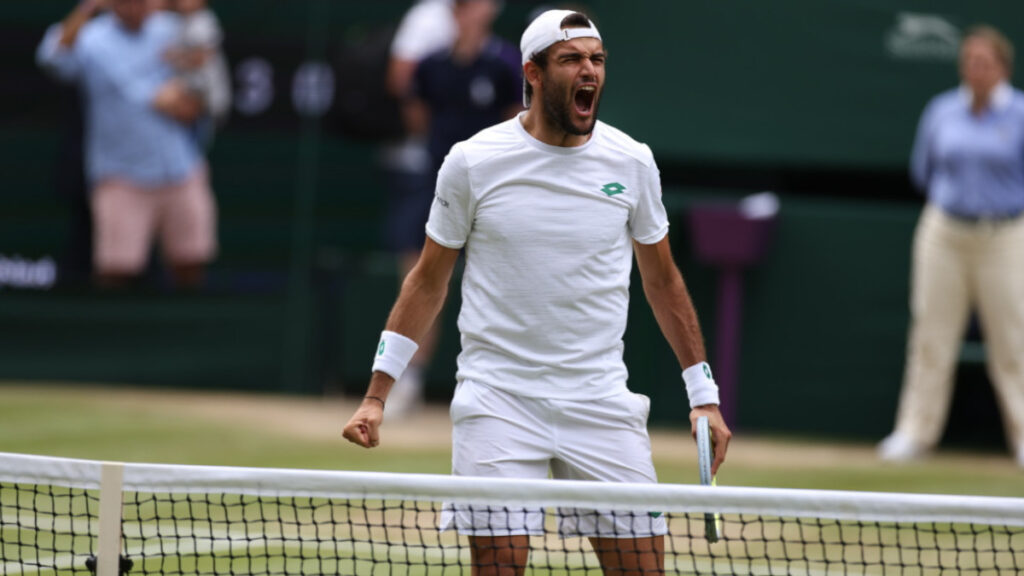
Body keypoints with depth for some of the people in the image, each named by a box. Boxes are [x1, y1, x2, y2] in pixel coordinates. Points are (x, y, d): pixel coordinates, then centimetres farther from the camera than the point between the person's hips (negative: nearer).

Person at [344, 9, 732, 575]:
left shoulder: (631, 162, 3)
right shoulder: (472, 161, -2)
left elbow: (662, 281, 14)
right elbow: (428, 281, 7)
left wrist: (704, 396, 12)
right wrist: (375, 396, 3)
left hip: (601, 401, 2)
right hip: (497, 397, -2)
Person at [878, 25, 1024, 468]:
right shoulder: (942, 111, 8)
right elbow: (922, 171, 19)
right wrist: (959, 191, 13)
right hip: (944, 232, 3)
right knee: (931, 335, 3)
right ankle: (916, 432, 10)